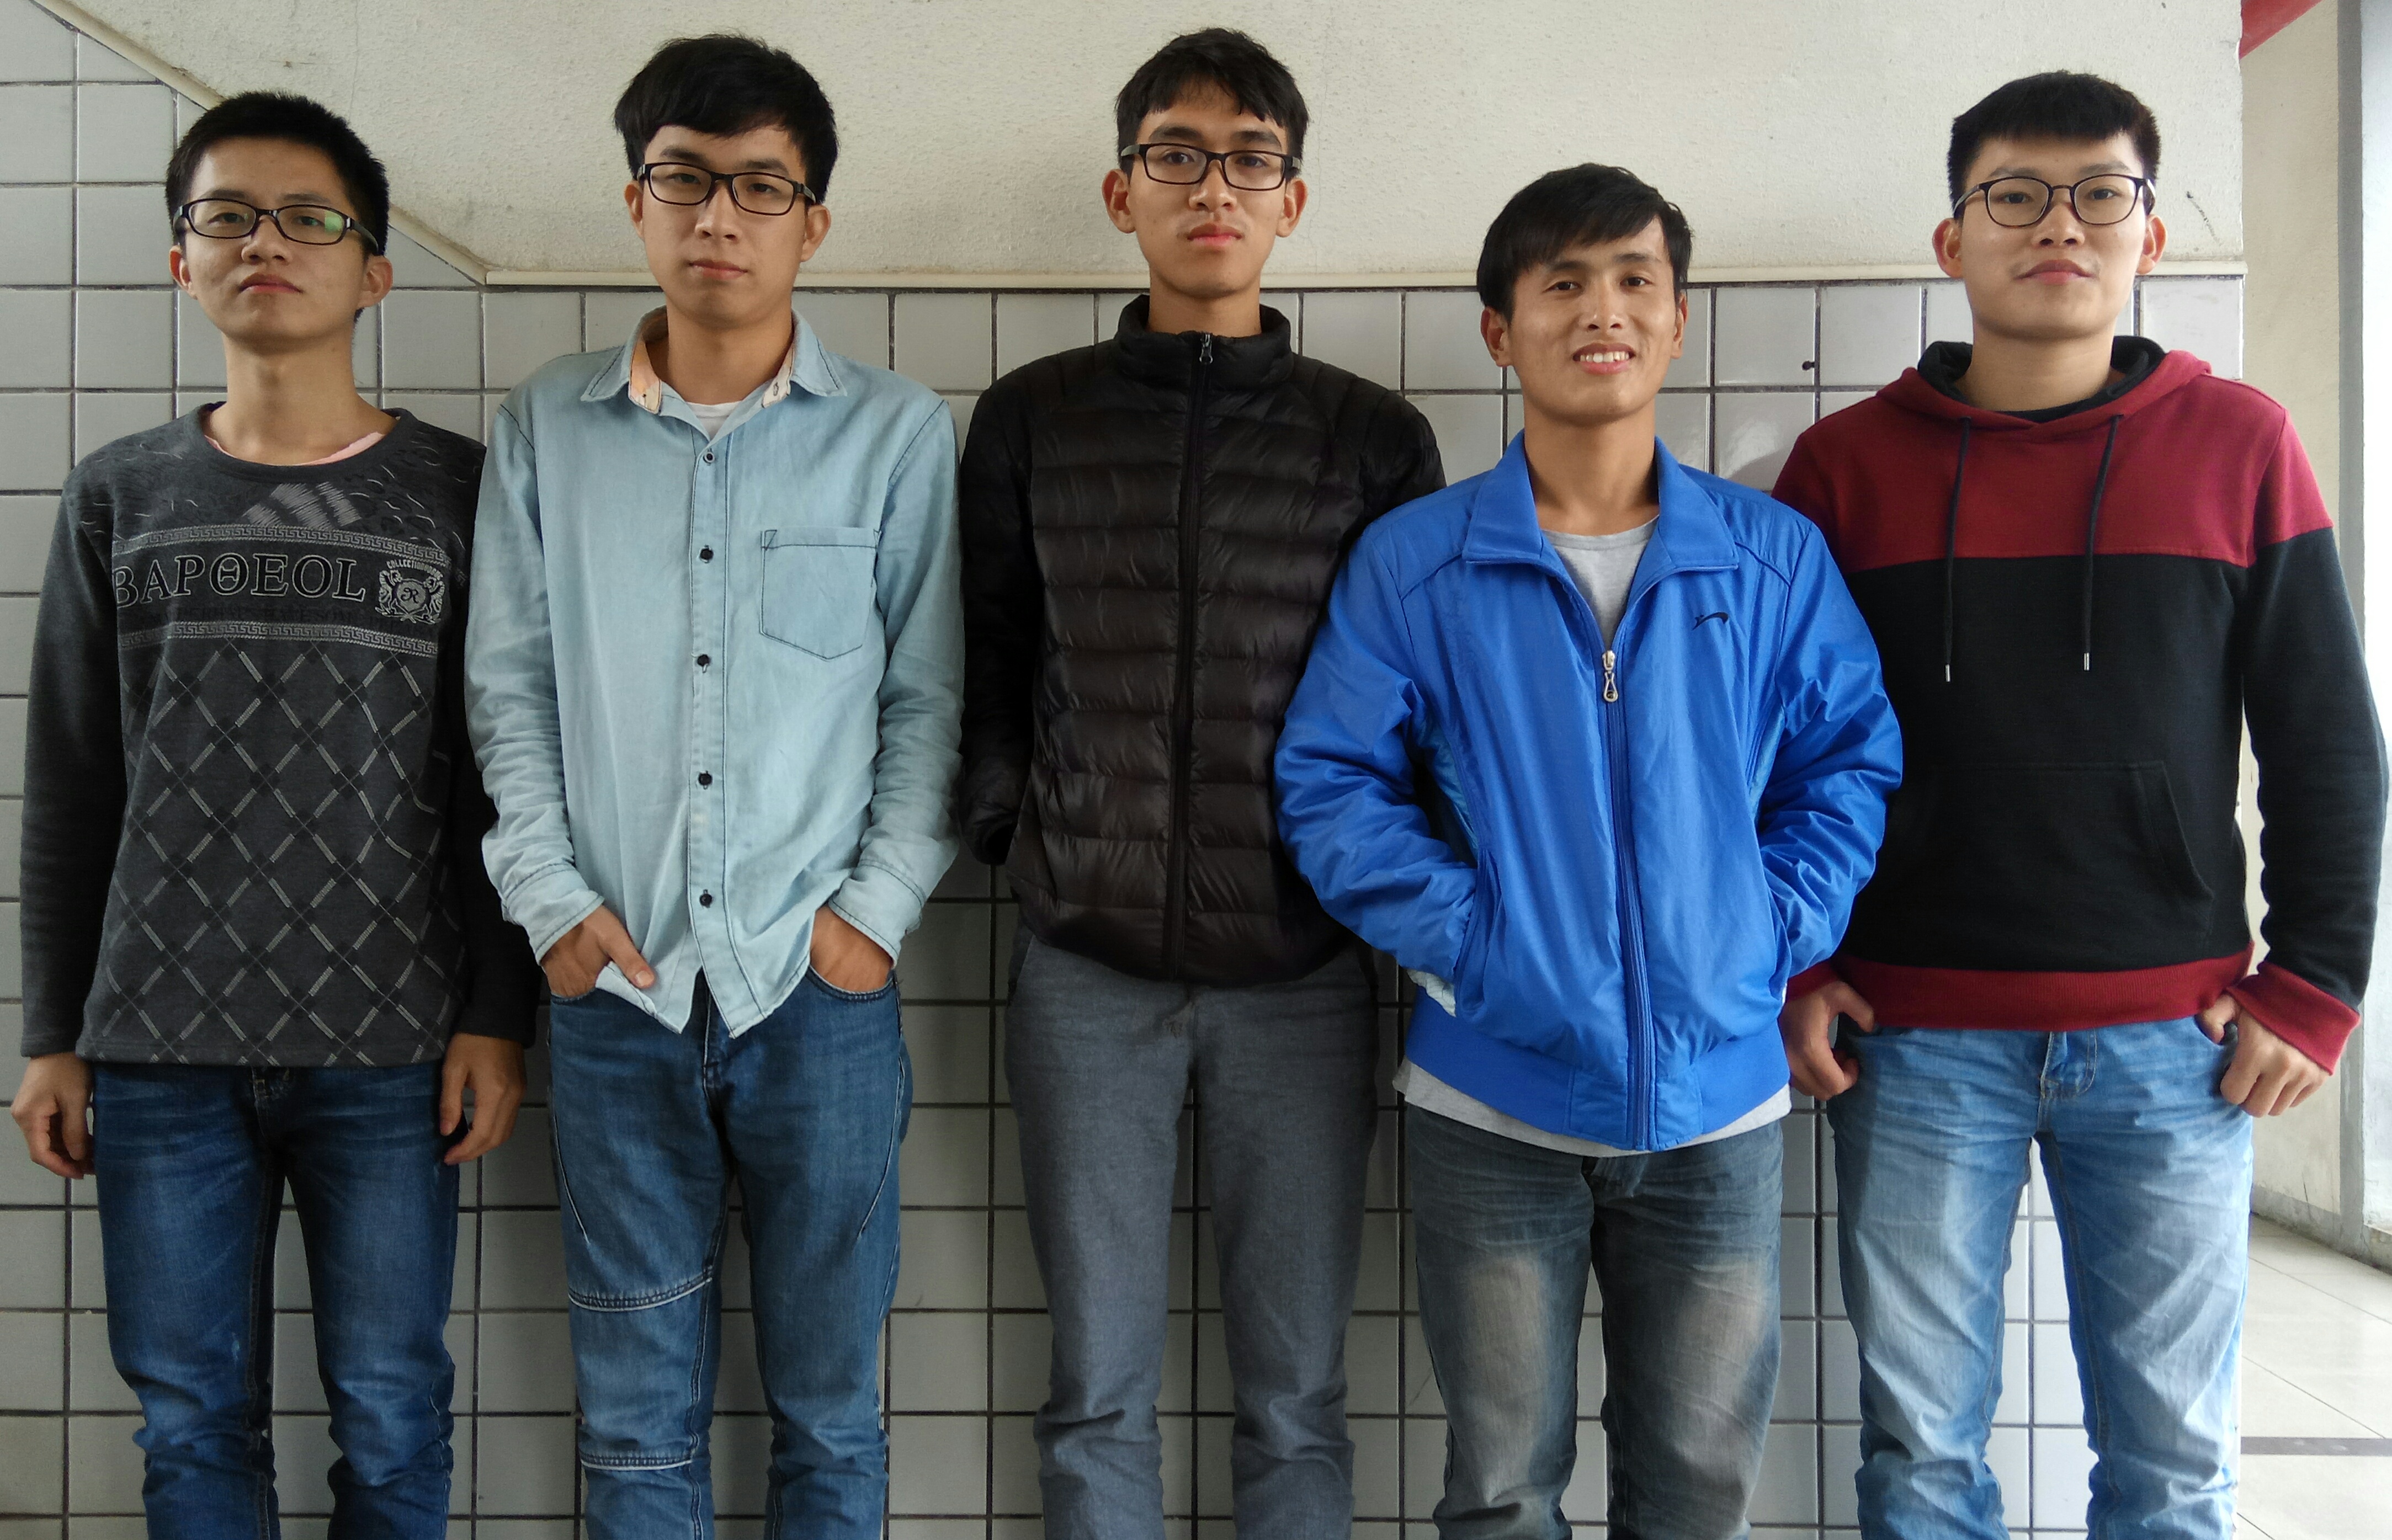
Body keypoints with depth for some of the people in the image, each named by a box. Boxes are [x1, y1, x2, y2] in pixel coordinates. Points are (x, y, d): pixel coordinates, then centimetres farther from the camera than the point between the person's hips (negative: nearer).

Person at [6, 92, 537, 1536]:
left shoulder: (458, 490, 3)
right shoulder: (120, 494, 10)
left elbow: (498, 778, 2)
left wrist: (498, 1017, -4)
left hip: (390, 1046, -2)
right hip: (158, 1043, 2)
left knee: (391, 1416, 5)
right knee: (193, 1420, 8)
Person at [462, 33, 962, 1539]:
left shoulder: (900, 434, 2)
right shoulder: (546, 428, 7)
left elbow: (933, 699, 2)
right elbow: (510, 688, 8)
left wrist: (878, 908, -6)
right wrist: (553, 899, -1)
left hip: (821, 986, -1)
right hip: (617, 984, 2)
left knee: (830, 1410, 10)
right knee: (637, 1415, 12)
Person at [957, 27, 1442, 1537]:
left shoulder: (1377, 436, 4)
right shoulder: (1031, 420, 7)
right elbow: (983, 662, 10)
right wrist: (1014, 823, 0)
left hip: (1303, 974, 0)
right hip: (1089, 969, 1)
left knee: (1296, 1399, 9)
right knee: (1098, 1392, 10)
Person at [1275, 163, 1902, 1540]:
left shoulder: (1778, 559, 2)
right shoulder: (1410, 564, -2)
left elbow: (1855, 757, 8)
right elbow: (1331, 782, -4)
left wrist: (1780, 933, -5)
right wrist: (1458, 937, -14)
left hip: (1720, 1098, 2)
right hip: (1494, 1102, -1)